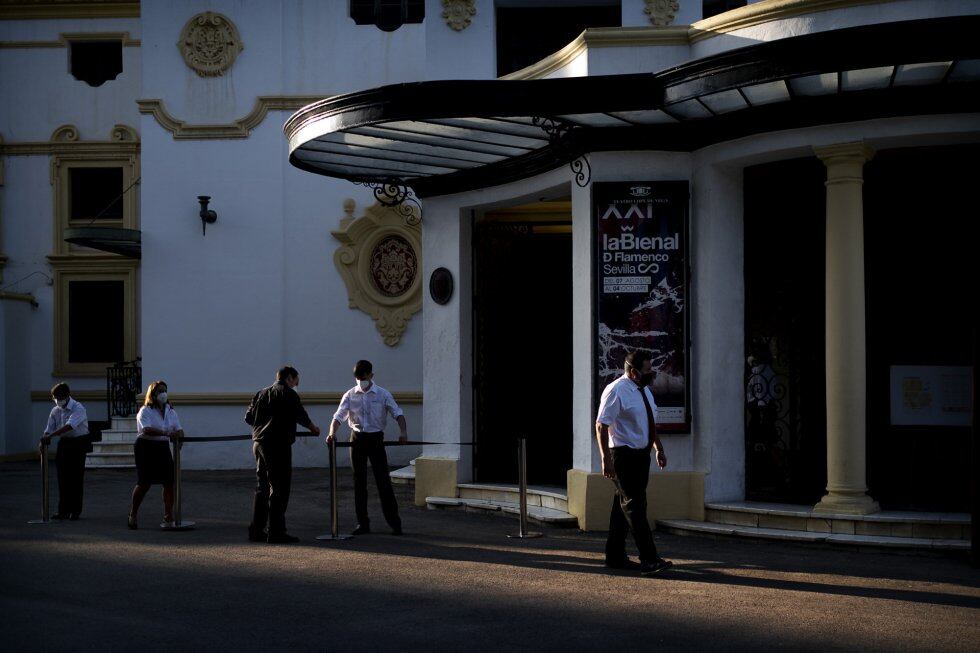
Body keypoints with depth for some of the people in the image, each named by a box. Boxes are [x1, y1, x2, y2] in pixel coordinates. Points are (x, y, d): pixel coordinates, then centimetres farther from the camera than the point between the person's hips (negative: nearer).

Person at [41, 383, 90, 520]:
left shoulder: (78, 409, -18)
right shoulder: (55, 411, 2)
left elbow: (69, 426, -31)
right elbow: (49, 429, 2)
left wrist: (49, 436, -37)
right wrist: (44, 441, -18)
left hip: (78, 443, -6)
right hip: (64, 442, 6)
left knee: (76, 477, -3)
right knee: (62, 478, 5)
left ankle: (75, 511, 4)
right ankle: (63, 510, 10)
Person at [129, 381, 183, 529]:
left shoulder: (170, 411, 11)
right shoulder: (145, 411, -8)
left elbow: (178, 429, 8)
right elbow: (147, 429, -25)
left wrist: (179, 435, -16)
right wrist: (167, 433, -36)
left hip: (163, 447, 6)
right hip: (146, 448, -6)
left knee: (170, 481, -1)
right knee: (144, 483, -8)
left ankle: (169, 515, 10)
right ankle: (132, 515, 8)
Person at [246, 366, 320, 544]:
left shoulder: (261, 393, 16)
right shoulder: (288, 394, -5)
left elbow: (248, 417, 16)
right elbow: (300, 414, -6)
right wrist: (313, 428, 12)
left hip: (258, 443, 8)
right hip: (278, 445, -8)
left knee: (262, 487, 15)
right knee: (279, 488, -5)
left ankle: (256, 530, 17)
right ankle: (276, 532, -7)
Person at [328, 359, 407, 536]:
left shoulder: (383, 394, -1)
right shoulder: (350, 395, 4)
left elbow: (397, 413, -9)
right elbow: (339, 416, -4)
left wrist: (403, 432, -28)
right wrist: (332, 433, -24)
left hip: (376, 438, -2)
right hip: (357, 439, 2)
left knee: (383, 480, -4)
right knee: (359, 481, 5)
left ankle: (394, 522, 1)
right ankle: (363, 523, 11)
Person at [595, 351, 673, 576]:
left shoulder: (644, 390, 12)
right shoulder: (616, 391, -15)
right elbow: (601, 426, -18)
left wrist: (659, 448, 24)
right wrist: (606, 459, -22)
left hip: (641, 455, 9)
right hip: (624, 455, -9)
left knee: (623, 505, 13)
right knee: (634, 506, -11)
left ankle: (616, 556, 20)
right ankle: (649, 560, -14)